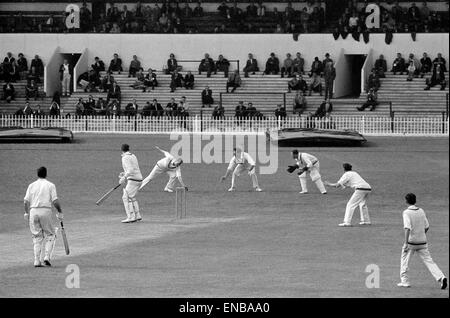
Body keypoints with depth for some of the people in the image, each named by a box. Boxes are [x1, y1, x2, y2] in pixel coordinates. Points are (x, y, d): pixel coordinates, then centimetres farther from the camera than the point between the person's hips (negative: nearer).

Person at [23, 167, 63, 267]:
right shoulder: (50, 185, 3)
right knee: (50, 235, 11)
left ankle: (37, 261, 3)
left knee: (37, 237, 10)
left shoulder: (32, 185, 11)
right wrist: (60, 212, 6)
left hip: (33, 211, 3)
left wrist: (27, 213, 19)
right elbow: (55, 201, -6)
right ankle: (47, 257, -6)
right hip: (45, 211, -3)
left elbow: (26, 201, 6)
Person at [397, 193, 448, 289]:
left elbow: (407, 228, -22)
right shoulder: (421, 211, 6)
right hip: (422, 241, 5)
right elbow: (427, 227, 10)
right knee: (428, 261, 1)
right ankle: (441, 277, -15)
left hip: (411, 241, -5)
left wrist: (406, 243, -23)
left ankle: (404, 281, 15)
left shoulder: (406, 212, -11)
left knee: (404, 260, 14)